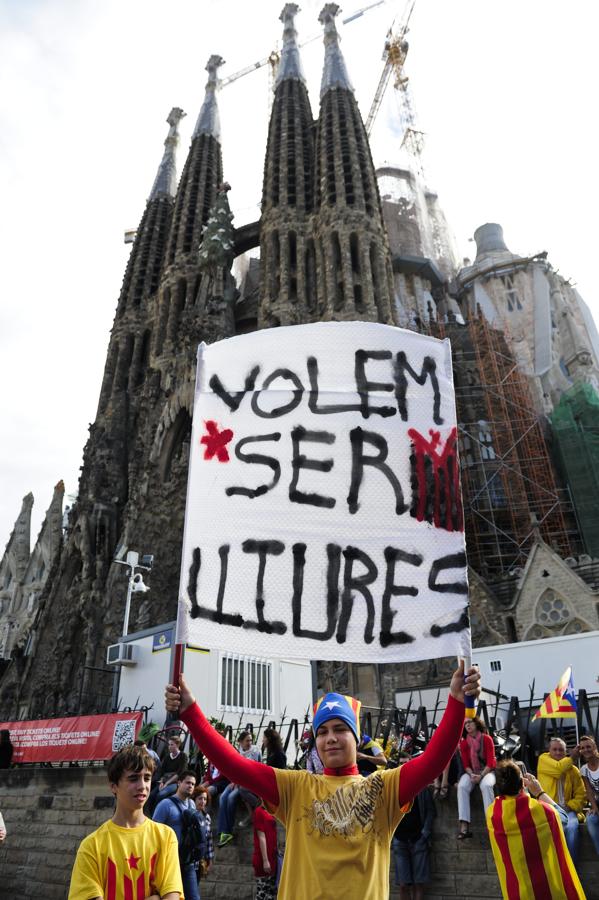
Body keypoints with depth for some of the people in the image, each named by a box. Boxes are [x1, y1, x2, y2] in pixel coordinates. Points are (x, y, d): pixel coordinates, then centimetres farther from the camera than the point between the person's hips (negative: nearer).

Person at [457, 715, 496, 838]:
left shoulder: (487, 739, -7)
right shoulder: (463, 743, 2)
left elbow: (491, 762, -10)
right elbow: (466, 764, 2)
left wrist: (481, 775, -22)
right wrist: (471, 775, -19)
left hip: (487, 771, -2)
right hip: (471, 772, 2)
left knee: (486, 785, -37)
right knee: (462, 786, -28)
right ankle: (464, 826, -34)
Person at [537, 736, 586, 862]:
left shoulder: (573, 770, 12)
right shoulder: (543, 759, 4)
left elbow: (581, 794, 10)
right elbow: (558, 769, -14)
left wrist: (570, 806, -8)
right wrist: (572, 757, 1)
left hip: (566, 808, 3)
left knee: (572, 826, -30)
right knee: (561, 821, -35)